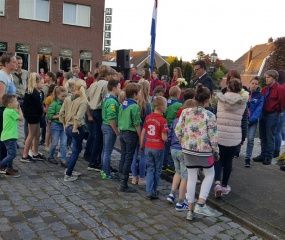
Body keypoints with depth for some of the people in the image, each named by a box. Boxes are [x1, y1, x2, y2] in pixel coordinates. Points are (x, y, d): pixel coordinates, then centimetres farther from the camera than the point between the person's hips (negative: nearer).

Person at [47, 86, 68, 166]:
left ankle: (63, 160, 9)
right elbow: (50, 116, -13)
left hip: (64, 125, 4)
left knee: (64, 143, 3)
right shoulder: (54, 104, -12)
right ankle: (51, 156, 32)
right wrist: (59, 116, -21)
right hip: (56, 125, -4)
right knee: (54, 143, 9)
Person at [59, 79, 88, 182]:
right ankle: (68, 175, 11)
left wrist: (65, 125, 13)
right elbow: (78, 117, -25)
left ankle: (69, 169, 32)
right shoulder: (83, 101, -15)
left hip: (68, 128, 7)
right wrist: (75, 128, -15)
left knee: (77, 149, 25)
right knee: (76, 151, 7)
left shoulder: (68, 99, 2)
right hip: (77, 129, -7)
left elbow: (61, 113, 4)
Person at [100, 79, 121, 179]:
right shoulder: (112, 101, -21)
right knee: (108, 151, 0)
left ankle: (104, 170, 29)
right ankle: (106, 173, 10)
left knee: (105, 150, 18)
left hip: (105, 125, 10)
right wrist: (117, 132, -18)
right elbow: (111, 119, -25)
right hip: (110, 127, -10)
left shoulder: (107, 98, 10)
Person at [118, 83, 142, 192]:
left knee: (123, 157, 15)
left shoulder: (122, 104, 7)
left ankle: (121, 182, 23)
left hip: (122, 133, 8)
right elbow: (137, 125, -16)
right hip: (131, 134, -8)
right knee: (128, 159, 0)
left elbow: (119, 121, 13)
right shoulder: (135, 106, -16)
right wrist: (141, 138, -9)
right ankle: (123, 185, 6)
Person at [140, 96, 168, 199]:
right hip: (158, 148, -4)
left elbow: (143, 133, 6)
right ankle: (154, 191, 21)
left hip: (148, 147, 4)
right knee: (157, 170, 12)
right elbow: (164, 137, -17)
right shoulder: (162, 120, -15)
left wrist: (141, 144, 17)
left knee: (150, 169, 12)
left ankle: (149, 191, 8)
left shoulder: (148, 118, 1)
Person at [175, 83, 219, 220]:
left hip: (188, 150, 4)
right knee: (210, 175, 19)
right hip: (204, 150, -4)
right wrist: (216, 152, 3)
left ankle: (190, 210, 20)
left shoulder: (185, 112, -2)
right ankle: (200, 204, 8)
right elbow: (213, 137, -11)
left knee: (191, 178, 14)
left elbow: (178, 131, -1)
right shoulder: (209, 115, -12)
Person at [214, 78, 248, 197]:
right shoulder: (243, 104, -1)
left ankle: (217, 183, -8)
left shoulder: (220, 100, -1)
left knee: (218, 159, 11)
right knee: (228, 161, 13)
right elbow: (244, 122, 2)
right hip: (234, 137, 0)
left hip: (218, 135, 0)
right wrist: (243, 137, 11)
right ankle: (224, 185, 24)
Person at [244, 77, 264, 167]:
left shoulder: (260, 96, 0)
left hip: (253, 121, -1)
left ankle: (247, 158, 5)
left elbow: (258, 110, -6)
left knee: (250, 139, -6)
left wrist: (250, 120, -14)